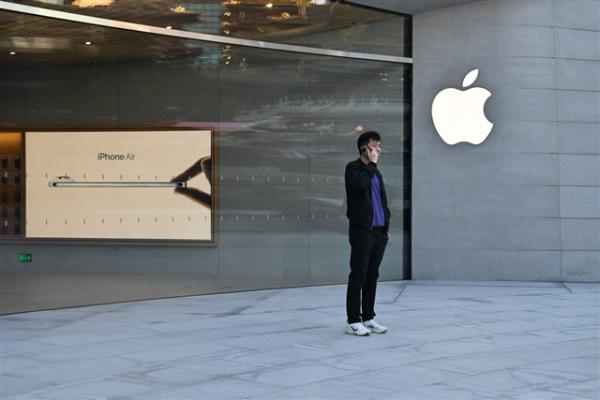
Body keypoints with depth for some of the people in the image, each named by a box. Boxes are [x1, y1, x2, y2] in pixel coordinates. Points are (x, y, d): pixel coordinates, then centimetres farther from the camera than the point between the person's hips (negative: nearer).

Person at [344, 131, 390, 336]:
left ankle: (368, 318, 14)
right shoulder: (353, 168, -4)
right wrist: (372, 163, -11)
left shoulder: (375, 172, 19)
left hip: (379, 231, 7)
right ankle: (353, 321, -1)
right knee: (358, 276, -5)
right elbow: (361, 183, -26)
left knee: (372, 276, 8)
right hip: (362, 231, -7)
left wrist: (386, 223, 12)